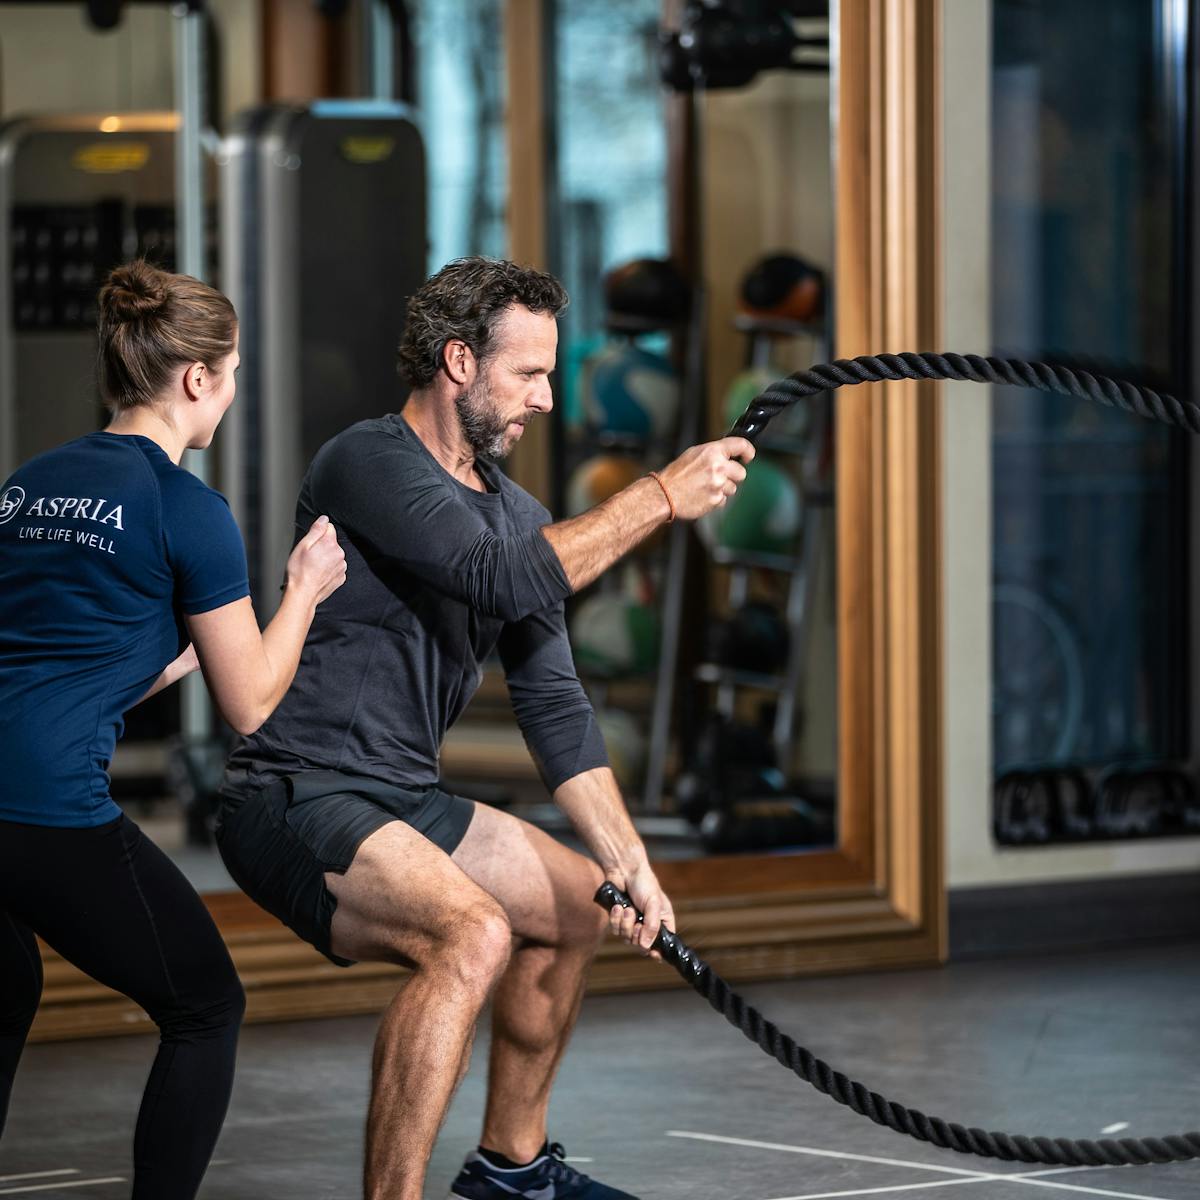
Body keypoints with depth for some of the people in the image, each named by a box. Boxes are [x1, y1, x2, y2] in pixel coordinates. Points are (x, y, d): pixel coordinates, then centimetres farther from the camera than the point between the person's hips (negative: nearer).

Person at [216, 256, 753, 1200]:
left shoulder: (513, 511, 11)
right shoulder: (372, 465, -16)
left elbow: (555, 705, 12)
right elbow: (506, 581, -30)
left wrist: (627, 862, 4)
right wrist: (661, 498, -24)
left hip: (402, 801, 10)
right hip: (297, 801, -10)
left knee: (578, 907, 24)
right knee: (473, 934, -32)